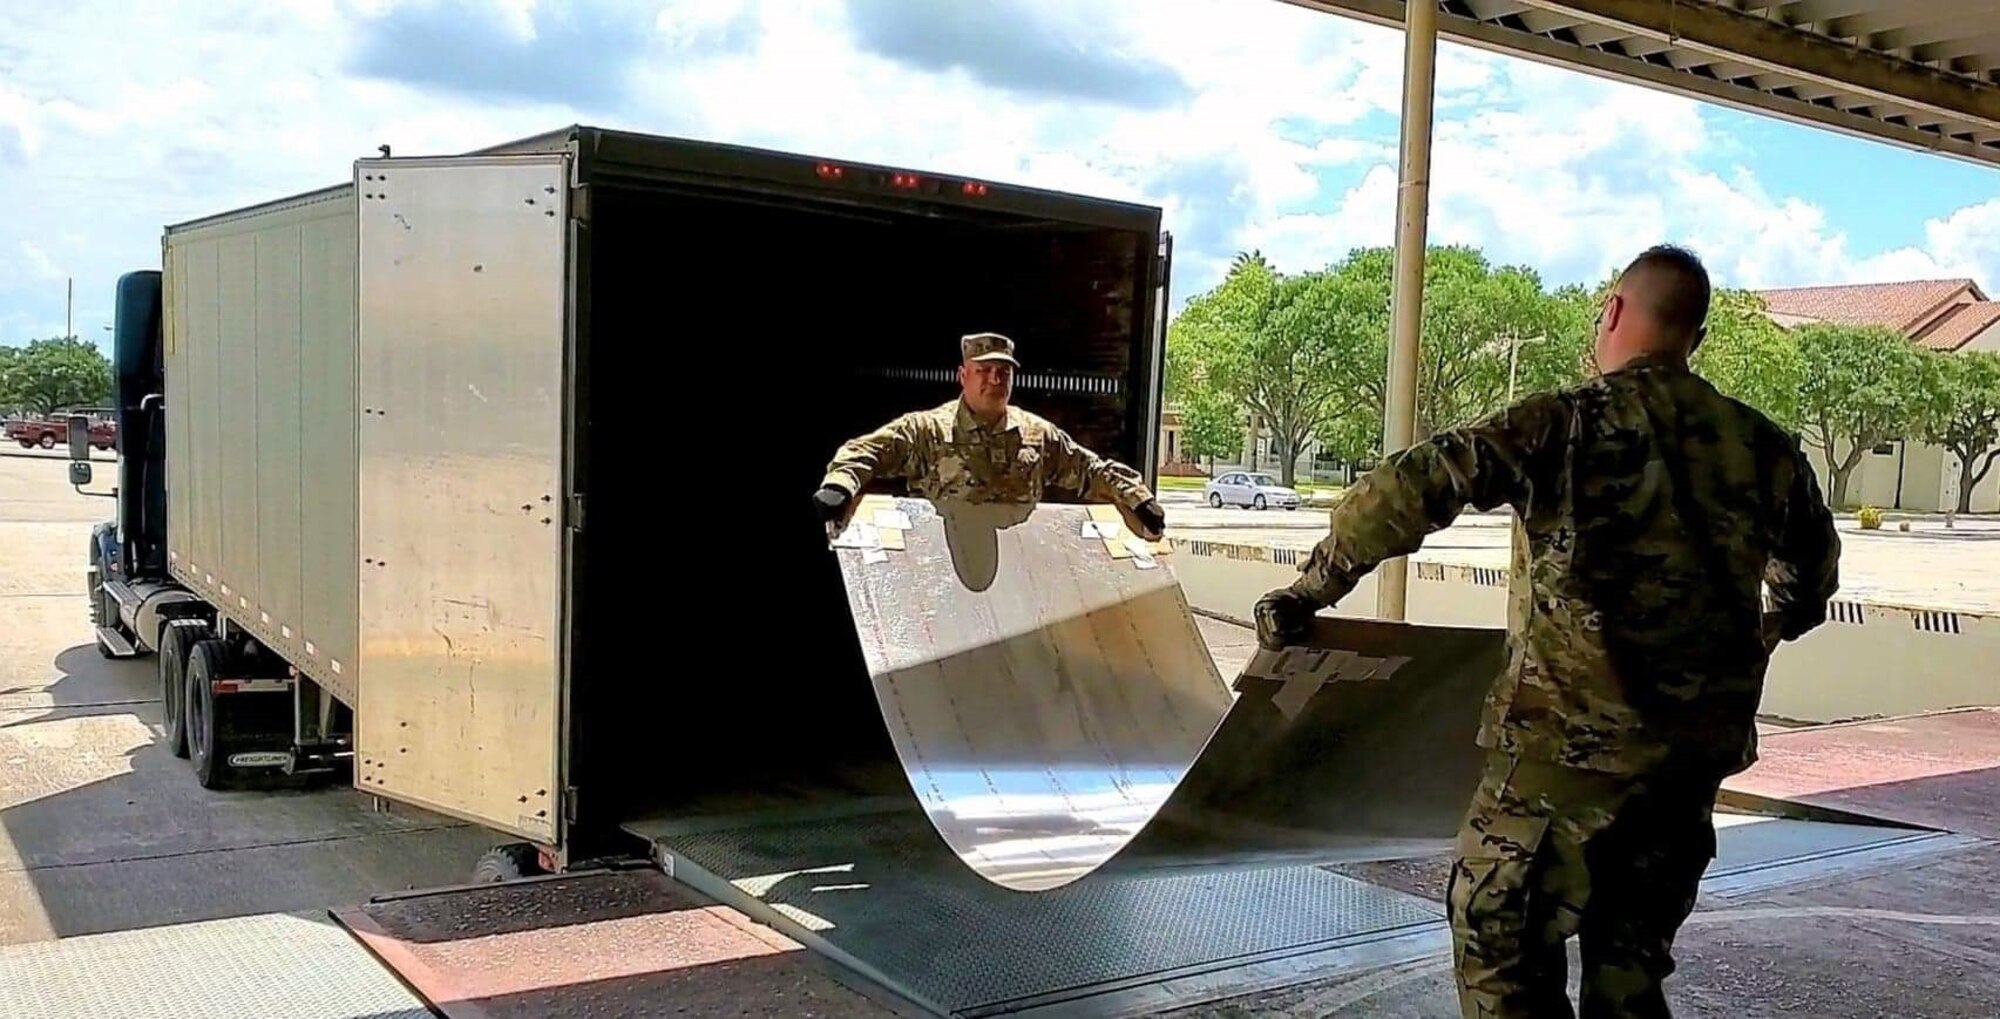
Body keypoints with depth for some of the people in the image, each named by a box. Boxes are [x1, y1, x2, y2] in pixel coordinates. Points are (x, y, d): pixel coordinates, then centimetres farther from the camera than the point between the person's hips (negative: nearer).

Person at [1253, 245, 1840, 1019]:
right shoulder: (1761, 445, 7)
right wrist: (1772, 627, 46)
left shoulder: (1568, 423, -9)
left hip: (1573, 739, -6)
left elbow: (1409, 488, -17)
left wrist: (1309, 590, -8)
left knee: (1499, 942, 9)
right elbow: (1815, 570, 24)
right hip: (1701, 745, 6)